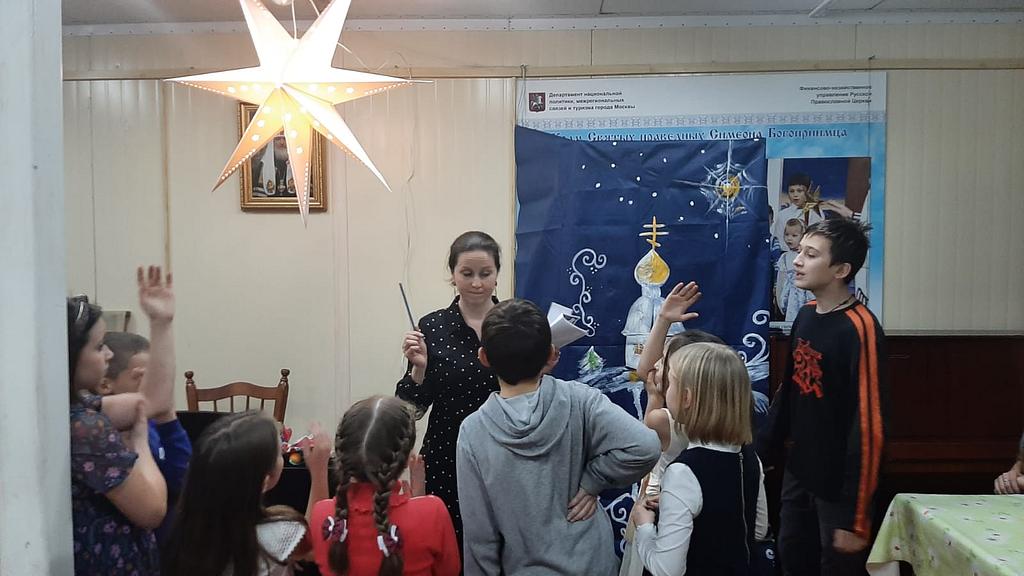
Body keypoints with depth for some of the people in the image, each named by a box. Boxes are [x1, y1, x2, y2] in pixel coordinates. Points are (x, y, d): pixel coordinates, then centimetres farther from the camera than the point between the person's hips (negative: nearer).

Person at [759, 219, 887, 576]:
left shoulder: (859, 329, -22)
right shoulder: (805, 316, 1)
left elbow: (868, 427, -22)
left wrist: (855, 517, -19)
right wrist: (762, 452, 15)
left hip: (838, 485, -7)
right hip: (798, 472, 7)